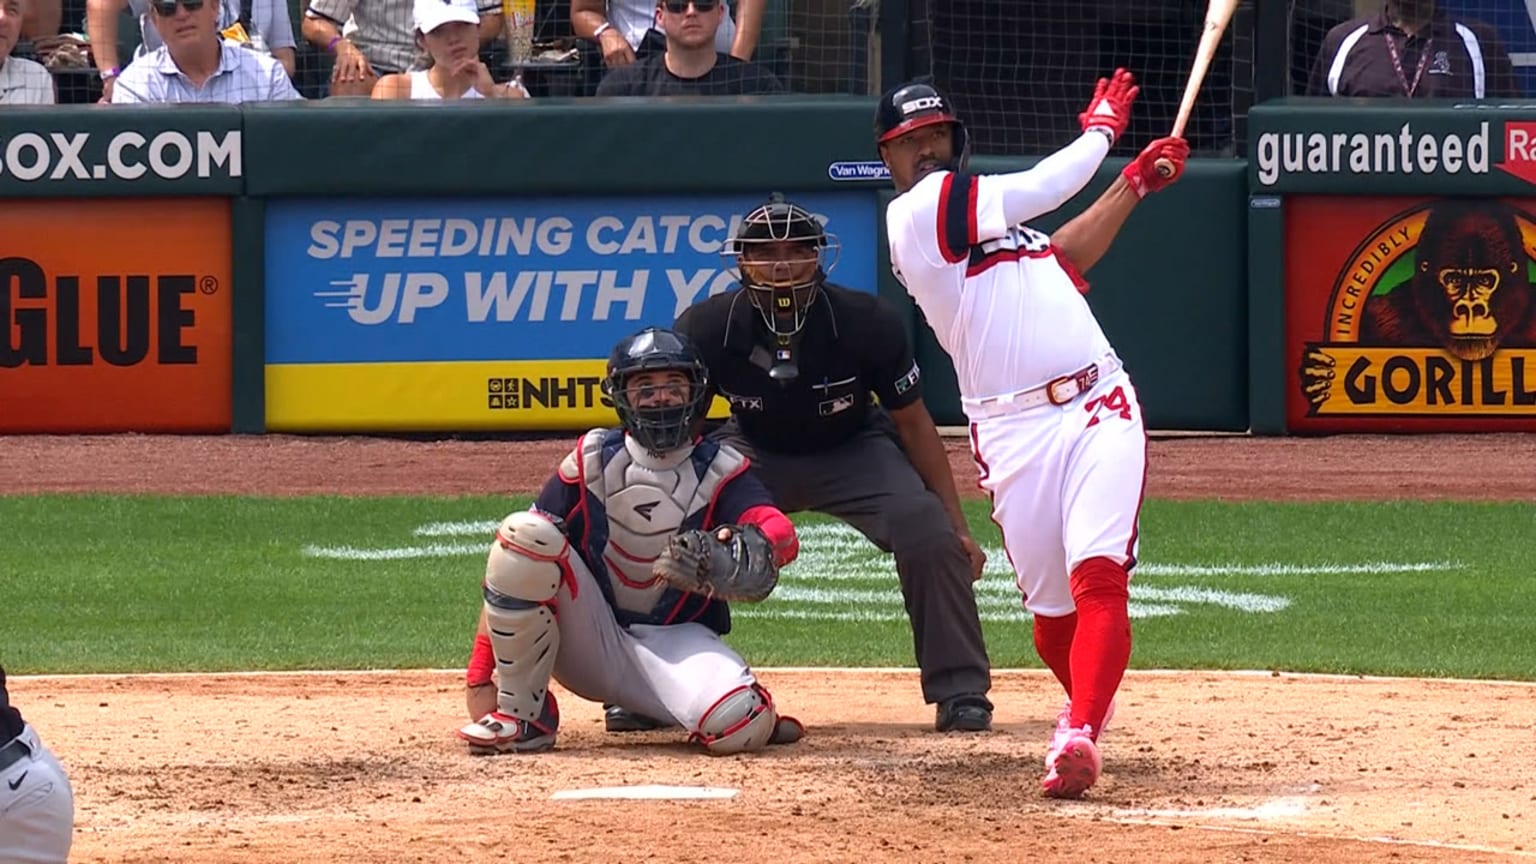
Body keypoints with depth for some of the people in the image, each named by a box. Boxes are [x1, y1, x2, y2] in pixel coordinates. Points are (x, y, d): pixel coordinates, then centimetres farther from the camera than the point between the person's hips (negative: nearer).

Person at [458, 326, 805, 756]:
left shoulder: (720, 471, -3)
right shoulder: (593, 459, -3)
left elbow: (783, 537, -22)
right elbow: (515, 560, -8)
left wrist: (752, 542, -49)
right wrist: (479, 679, -16)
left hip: (675, 641, -1)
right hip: (589, 636, 1)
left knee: (737, 726, -34)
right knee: (524, 532, -25)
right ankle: (521, 715, -16)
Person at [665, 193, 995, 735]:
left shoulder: (868, 324, -25)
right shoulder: (706, 329, -24)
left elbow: (913, 425, -13)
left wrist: (957, 526, -13)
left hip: (854, 450, -1)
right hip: (751, 453, 1)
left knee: (929, 536, -25)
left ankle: (960, 692, -10)